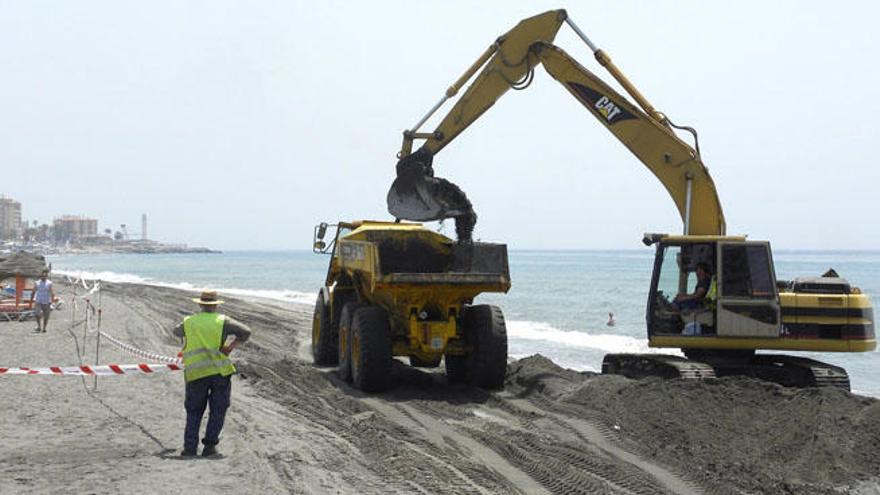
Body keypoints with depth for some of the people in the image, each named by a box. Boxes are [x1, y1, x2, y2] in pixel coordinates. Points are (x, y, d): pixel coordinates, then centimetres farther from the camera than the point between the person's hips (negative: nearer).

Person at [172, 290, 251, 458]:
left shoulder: (188, 322, 10)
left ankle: (189, 446, 0)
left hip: (195, 374, 2)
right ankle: (209, 445, 4)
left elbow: (176, 331, 33)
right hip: (220, 371, -2)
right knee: (217, 411, 11)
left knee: (194, 412, 12)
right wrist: (231, 347, 1)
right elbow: (245, 332, -8)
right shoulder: (222, 321, 3)